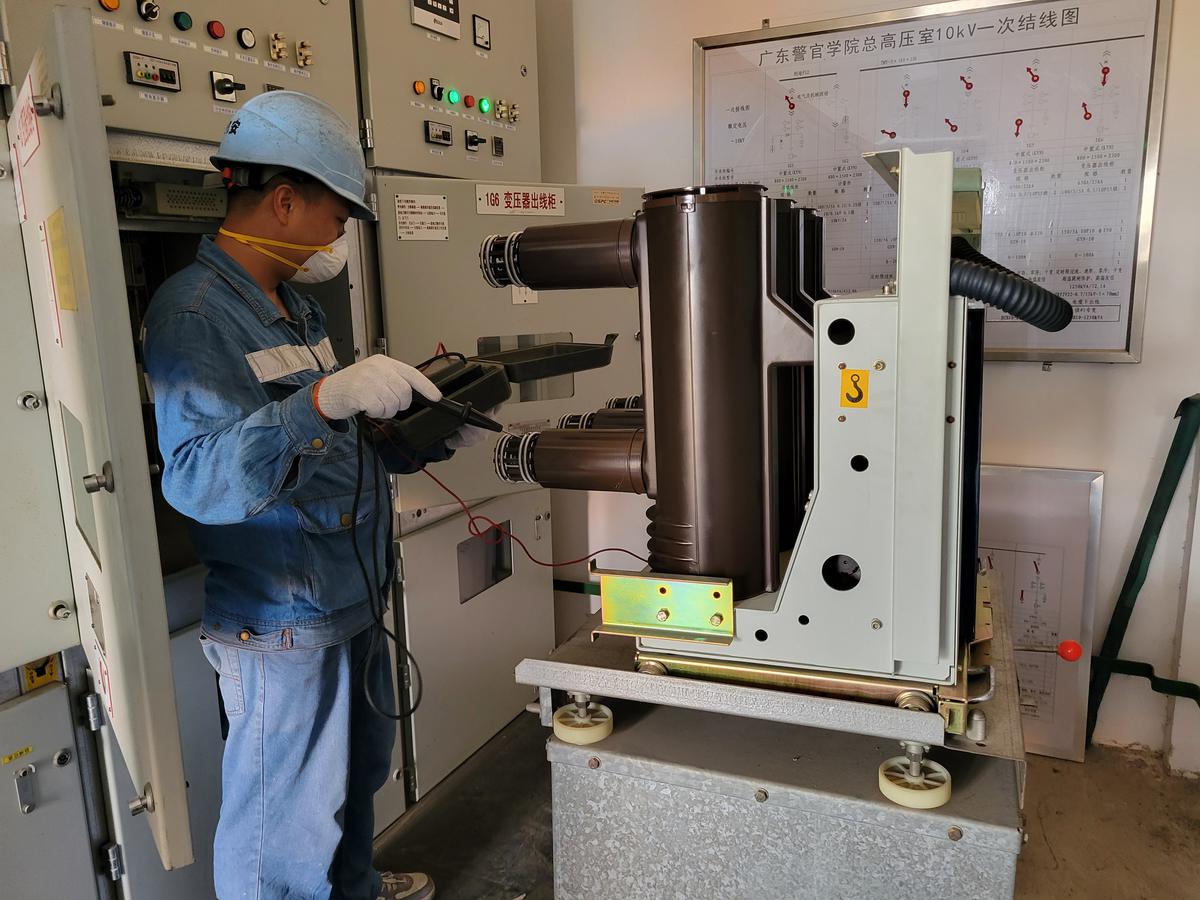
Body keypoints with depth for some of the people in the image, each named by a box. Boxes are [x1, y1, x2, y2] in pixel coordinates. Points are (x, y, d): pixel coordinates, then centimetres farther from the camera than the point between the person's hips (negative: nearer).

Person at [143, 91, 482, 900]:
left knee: (357, 777, 27)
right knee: (287, 832, 7)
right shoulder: (192, 314, -17)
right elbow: (200, 481, -28)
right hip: (283, 627, -9)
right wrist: (326, 397, -39)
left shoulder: (296, 304, 12)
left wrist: (428, 445, 4)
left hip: (355, 600, 9)